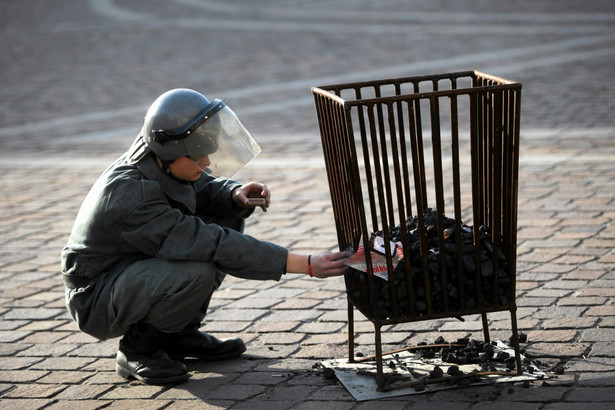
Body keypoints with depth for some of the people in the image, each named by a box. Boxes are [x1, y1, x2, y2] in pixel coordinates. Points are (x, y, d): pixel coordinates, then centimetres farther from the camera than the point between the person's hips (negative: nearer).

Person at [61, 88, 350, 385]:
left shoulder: (159, 161, -10)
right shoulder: (132, 195, -34)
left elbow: (205, 188, 9)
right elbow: (211, 245, -36)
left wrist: (237, 194, -18)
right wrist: (305, 265, -36)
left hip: (136, 266, 9)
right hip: (95, 302, -9)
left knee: (229, 215, 0)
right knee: (197, 270, -35)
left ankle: (181, 332, 7)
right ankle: (137, 348, -8)